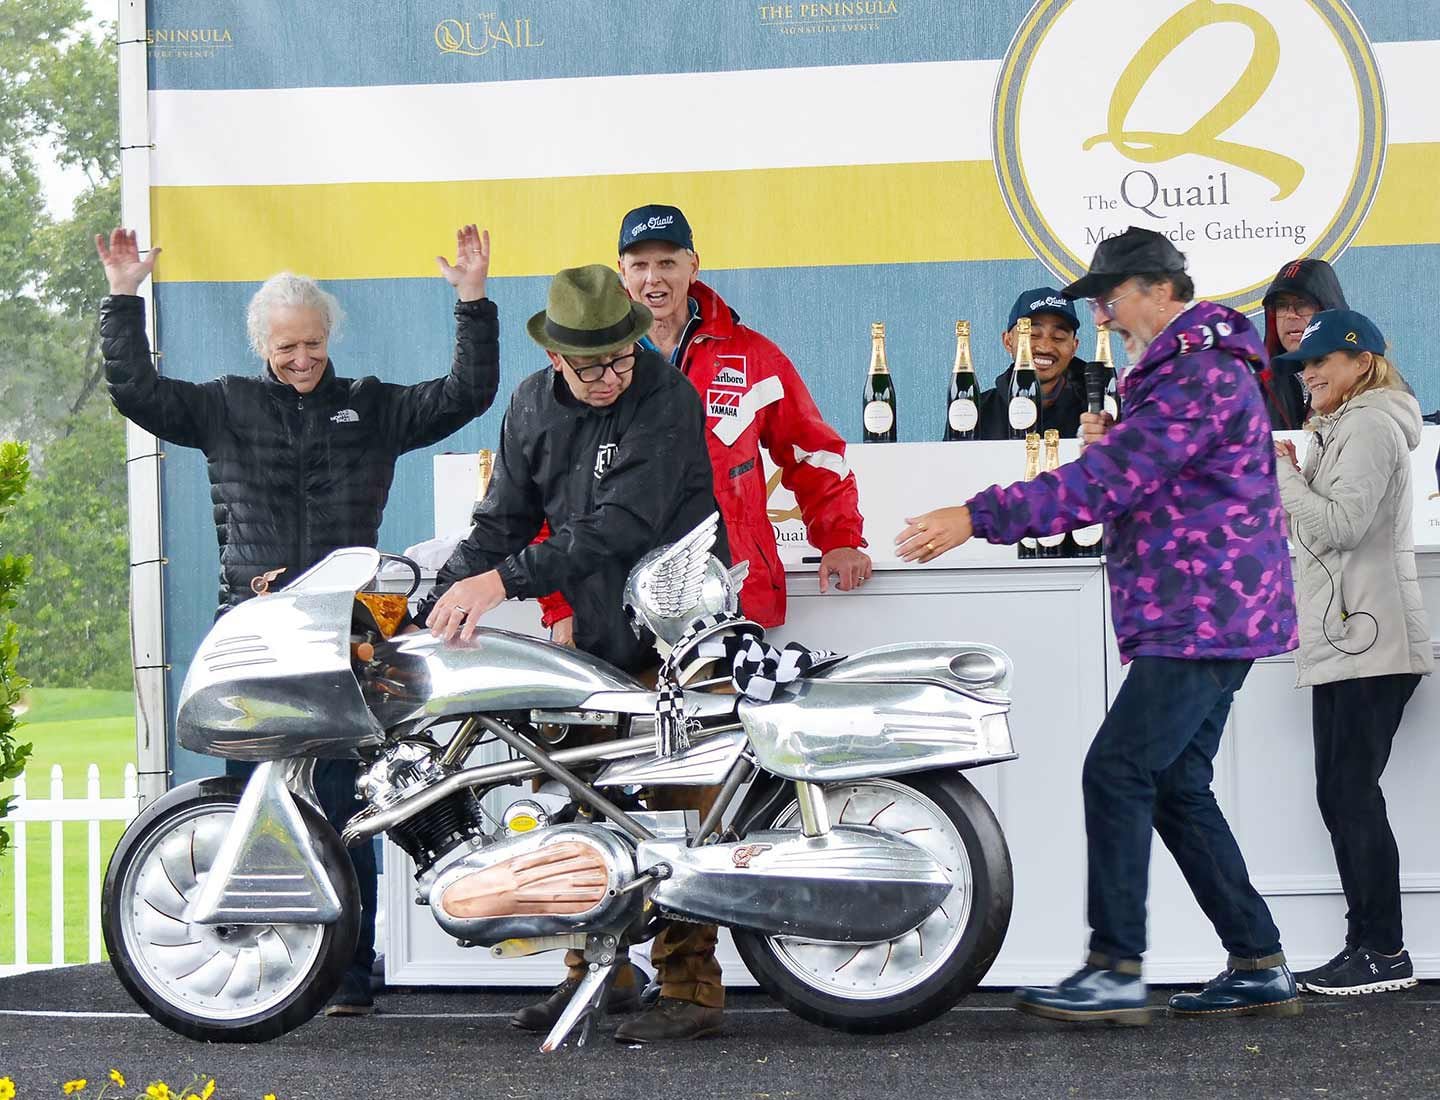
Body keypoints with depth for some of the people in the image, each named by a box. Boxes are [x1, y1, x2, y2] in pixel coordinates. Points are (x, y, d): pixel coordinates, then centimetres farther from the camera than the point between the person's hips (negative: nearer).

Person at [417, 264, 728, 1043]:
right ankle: (597, 968, 18)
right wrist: (436, 610, -3)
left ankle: (691, 986, -5)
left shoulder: (664, 397, -15)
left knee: (674, 801, -10)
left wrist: (502, 581, -27)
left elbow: (619, 525, -23)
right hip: (592, 636, 6)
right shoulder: (533, 406, 6)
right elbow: (502, 520, 10)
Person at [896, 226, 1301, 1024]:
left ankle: (1115, 972, -13)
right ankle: (1259, 967, 14)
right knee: (1176, 788, 11)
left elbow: (1108, 482, -24)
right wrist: (1111, 448, 4)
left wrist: (979, 518, -25)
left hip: (1201, 620, -11)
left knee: (1117, 773, -13)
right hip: (1203, 620, 11)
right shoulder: (1174, 372, 21)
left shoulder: (1203, 374, -15)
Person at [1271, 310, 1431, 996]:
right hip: (1351, 644, 11)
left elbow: (1339, 526, -18)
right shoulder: (1348, 427, 24)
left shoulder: (1369, 427, -9)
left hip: (1366, 644, -11)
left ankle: (1385, 953, -10)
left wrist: (1285, 471, -7)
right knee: (1346, 797, 8)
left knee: (1349, 795, -11)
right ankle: (1368, 946, 9)